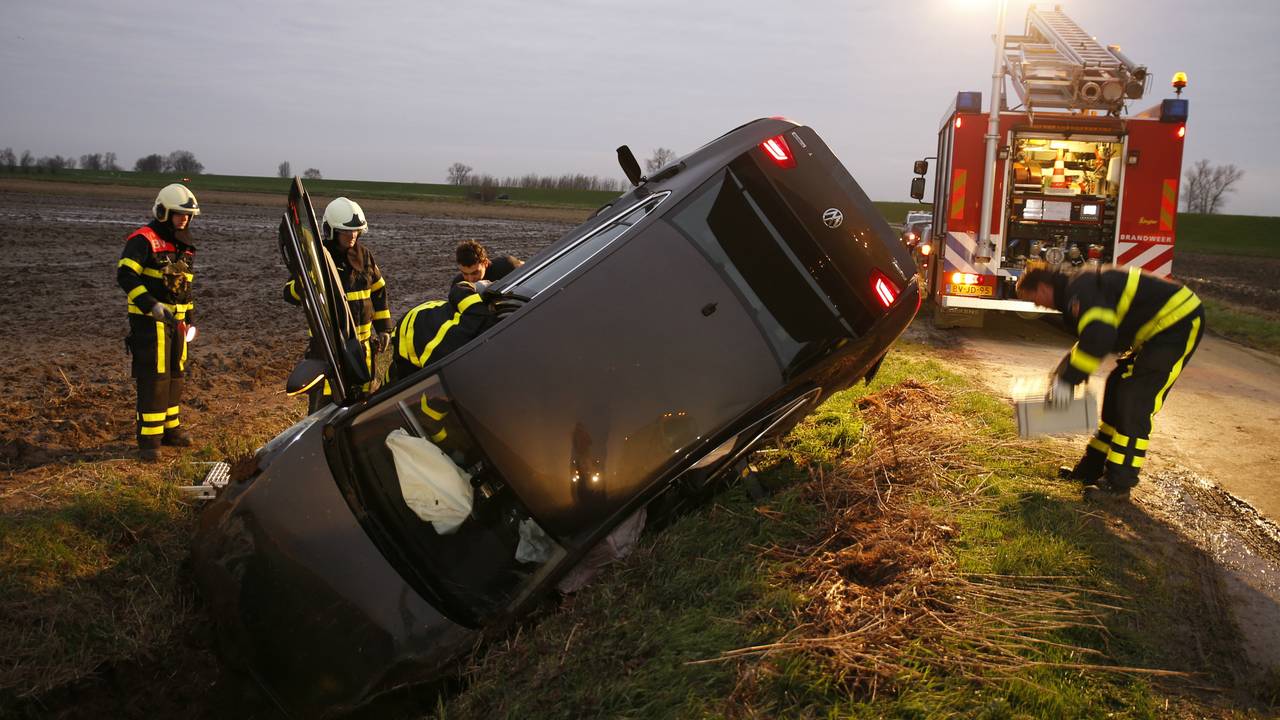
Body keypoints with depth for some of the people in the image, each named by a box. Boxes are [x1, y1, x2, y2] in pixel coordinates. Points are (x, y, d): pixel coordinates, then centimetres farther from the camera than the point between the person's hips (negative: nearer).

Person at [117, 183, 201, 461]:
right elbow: (126, 276, -21)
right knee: (153, 378, -8)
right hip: (149, 322, -8)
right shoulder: (143, 240, -12)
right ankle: (149, 439, -3)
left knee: (175, 375, 15)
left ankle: (170, 428, 28)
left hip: (175, 321, 8)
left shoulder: (183, 246, 15)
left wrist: (191, 318, 19)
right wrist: (150, 305, -29)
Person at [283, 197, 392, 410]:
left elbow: (378, 291, 15)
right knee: (323, 401, -8)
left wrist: (384, 328, 13)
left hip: (363, 341, 5)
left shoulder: (364, 254, 6)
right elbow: (290, 293, -13)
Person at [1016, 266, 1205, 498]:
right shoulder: (1078, 289, 15)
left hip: (1179, 321, -11)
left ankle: (1119, 483, -5)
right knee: (1117, 389, 14)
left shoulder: (1080, 289, -19)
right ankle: (1092, 469, 21)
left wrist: (1068, 379, -27)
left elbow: (1099, 335, -33)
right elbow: (1090, 336, 28)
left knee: (1134, 403, -11)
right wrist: (1062, 370, 22)